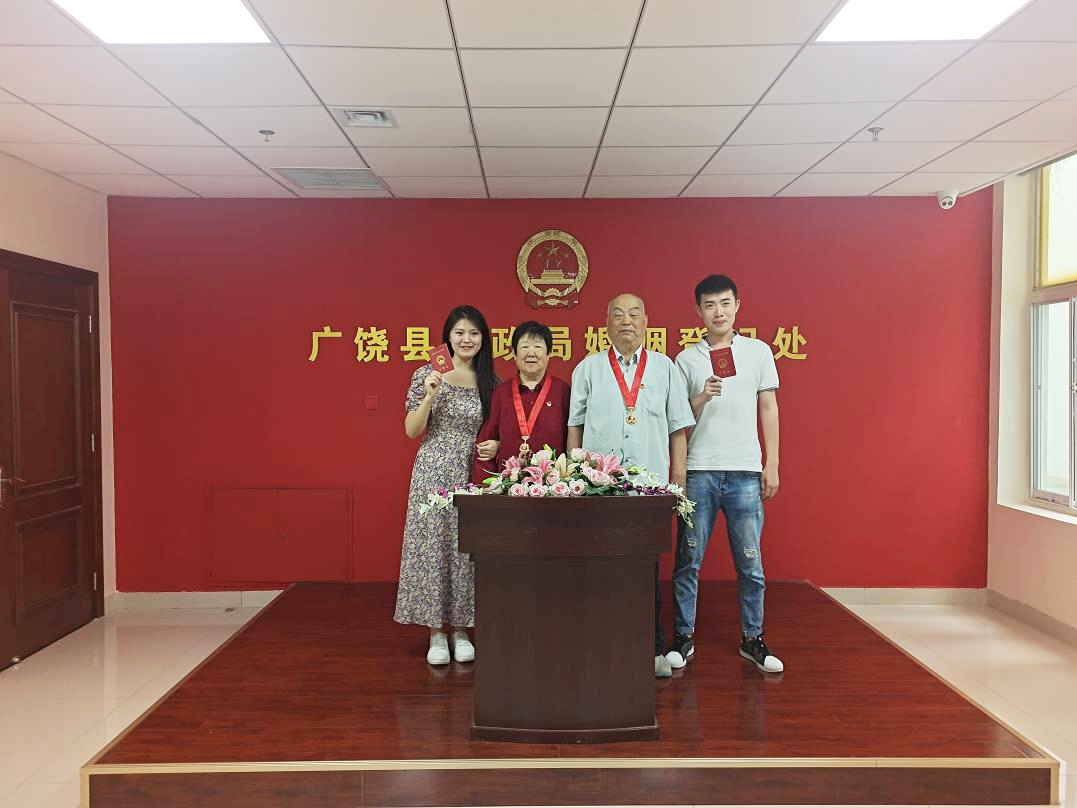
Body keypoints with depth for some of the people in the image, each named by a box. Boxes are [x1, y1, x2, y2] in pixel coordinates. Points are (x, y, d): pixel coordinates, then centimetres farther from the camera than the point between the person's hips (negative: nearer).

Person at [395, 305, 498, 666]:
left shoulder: (491, 382, 7)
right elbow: (412, 430, -3)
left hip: (473, 474, 2)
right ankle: (437, 633, 14)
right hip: (434, 473, -2)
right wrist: (430, 395, -16)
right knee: (433, 546, 1)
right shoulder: (427, 375, -1)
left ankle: (460, 630, 20)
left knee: (466, 548, 6)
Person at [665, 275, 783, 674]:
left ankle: (752, 639, 20)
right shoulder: (687, 359, 6)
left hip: (745, 472, 0)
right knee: (688, 560, 4)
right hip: (698, 471, 0)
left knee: (750, 562, 6)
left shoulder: (758, 351, 7)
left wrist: (772, 465, 3)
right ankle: (683, 638, 16)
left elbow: (769, 408, 8)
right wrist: (702, 398, -13)